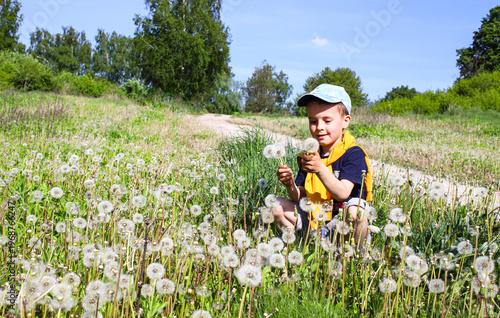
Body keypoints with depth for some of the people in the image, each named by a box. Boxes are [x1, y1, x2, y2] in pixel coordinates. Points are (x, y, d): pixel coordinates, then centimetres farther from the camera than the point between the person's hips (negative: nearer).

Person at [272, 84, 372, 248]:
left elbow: (342, 193, -23)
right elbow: (300, 197, 3)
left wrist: (320, 168, -36)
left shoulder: (353, 154, -12)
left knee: (356, 212, -36)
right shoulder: (309, 154, 4)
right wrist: (290, 185, -20)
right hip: (312, 221, 5)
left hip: (338, 222, -5)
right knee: (277, 207, -6)